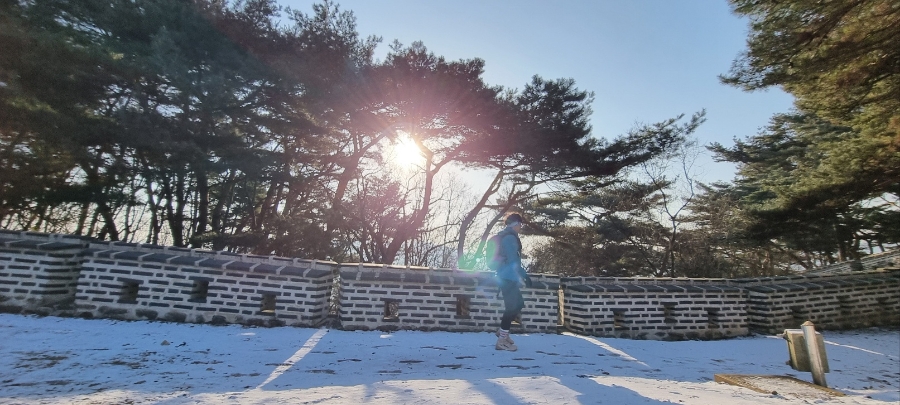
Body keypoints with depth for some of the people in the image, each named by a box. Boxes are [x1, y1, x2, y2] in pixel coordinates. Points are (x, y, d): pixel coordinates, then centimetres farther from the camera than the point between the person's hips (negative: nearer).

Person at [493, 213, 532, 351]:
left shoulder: (506, 237, 18)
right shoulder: (510, 238, -13)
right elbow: (513, 260, -20)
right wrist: (524, 275, -19)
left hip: (506, 277, 10)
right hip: (509, 277, -10)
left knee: (517, 304, 18)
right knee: (512, 307, -5)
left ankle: (503, 331, 24)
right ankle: (502, 341, -1)